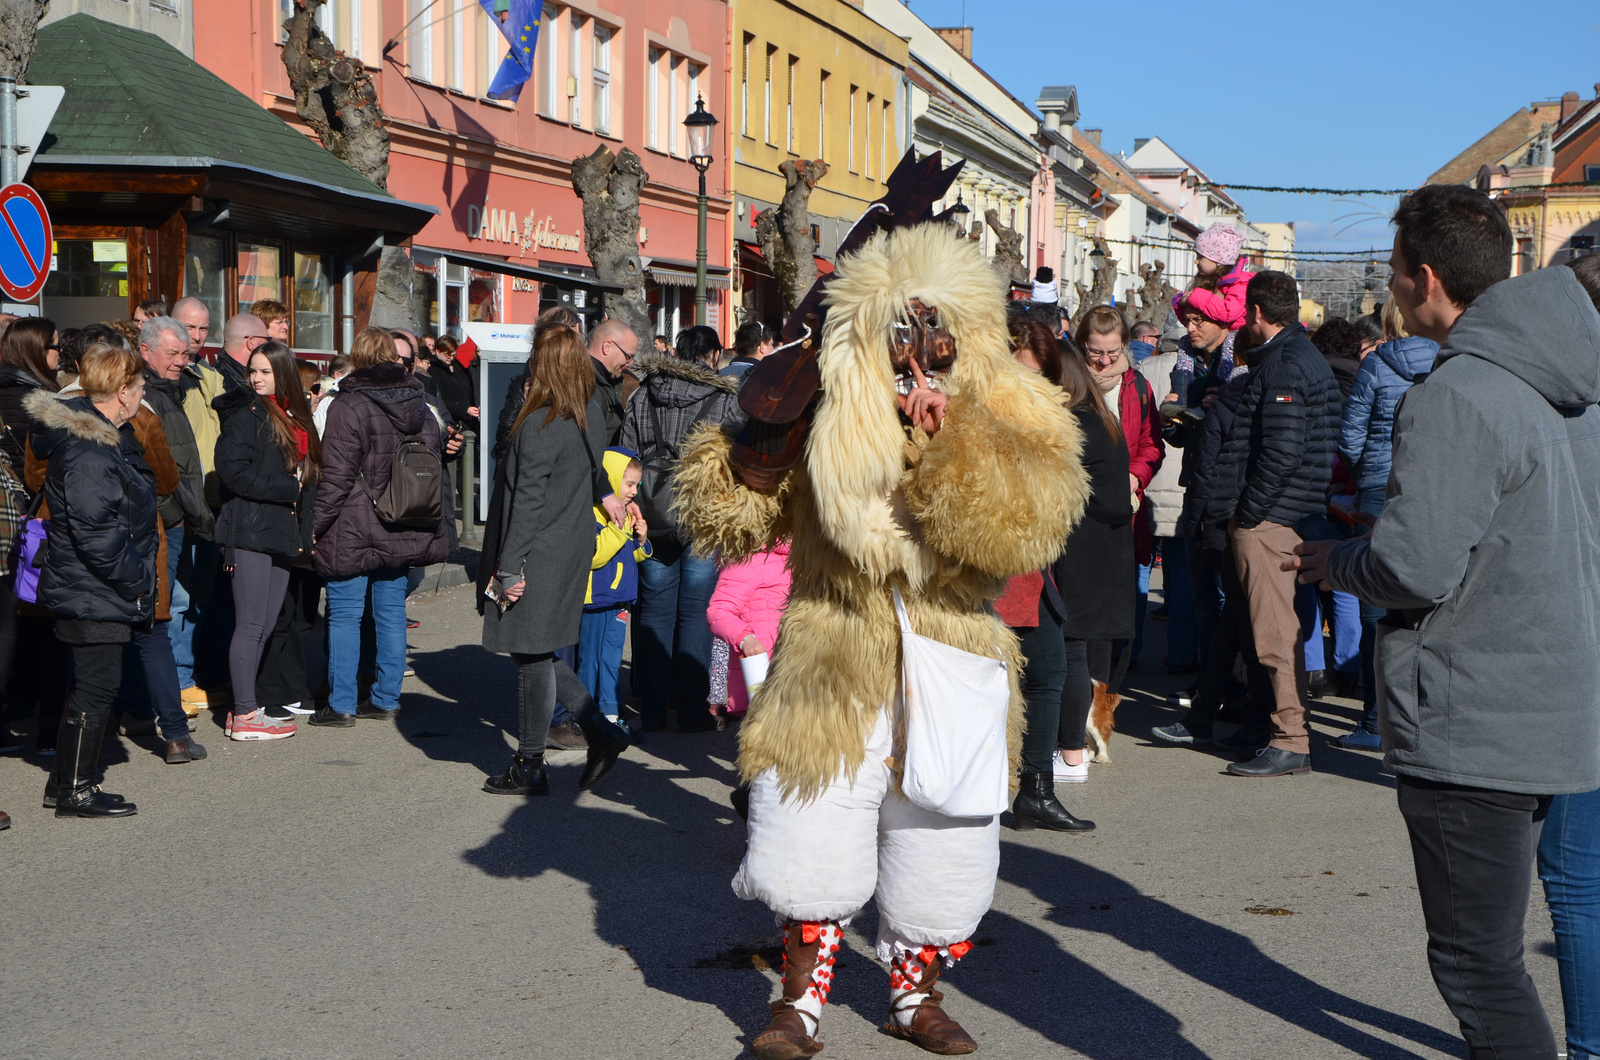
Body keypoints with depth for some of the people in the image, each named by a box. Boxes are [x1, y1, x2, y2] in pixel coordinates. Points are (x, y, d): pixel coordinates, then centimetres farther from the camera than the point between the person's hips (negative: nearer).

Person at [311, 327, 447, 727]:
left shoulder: (349, 407, -13)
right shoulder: (420, 406, 8)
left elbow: (336, 476, -15)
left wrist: (316, 525, -6)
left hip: (354, 531, -6)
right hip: (401, 534, 6)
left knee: (344, 615, 0)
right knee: (391, 611, 12)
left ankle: (341, 704, 3)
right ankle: (386, 698, 17)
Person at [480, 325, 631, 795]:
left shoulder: (539, 426, -18)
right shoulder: (593, 416, 6)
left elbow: (527, 501, -18)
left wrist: (510, 565, -15)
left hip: (540, 555, -8)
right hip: (577, 549, 8)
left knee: (532, 655, 2)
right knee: (537, 652, 18)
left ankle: (529, 768, 11)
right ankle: (599, 730, 13)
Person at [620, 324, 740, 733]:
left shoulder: (643, 394, 5)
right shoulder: (726, 397, -5)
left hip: (653, 519, 3)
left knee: (654, 611, 10)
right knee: (695, 613, 3)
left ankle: (652, 709, 13)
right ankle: (692, 710, 7)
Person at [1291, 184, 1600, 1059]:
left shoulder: (1457, 397, -20)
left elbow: (1413, 568, -23)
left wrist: (1330, 560, -3)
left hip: (1471, 727, -10)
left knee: (1477, 961, -2)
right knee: (1487, 948, 22)